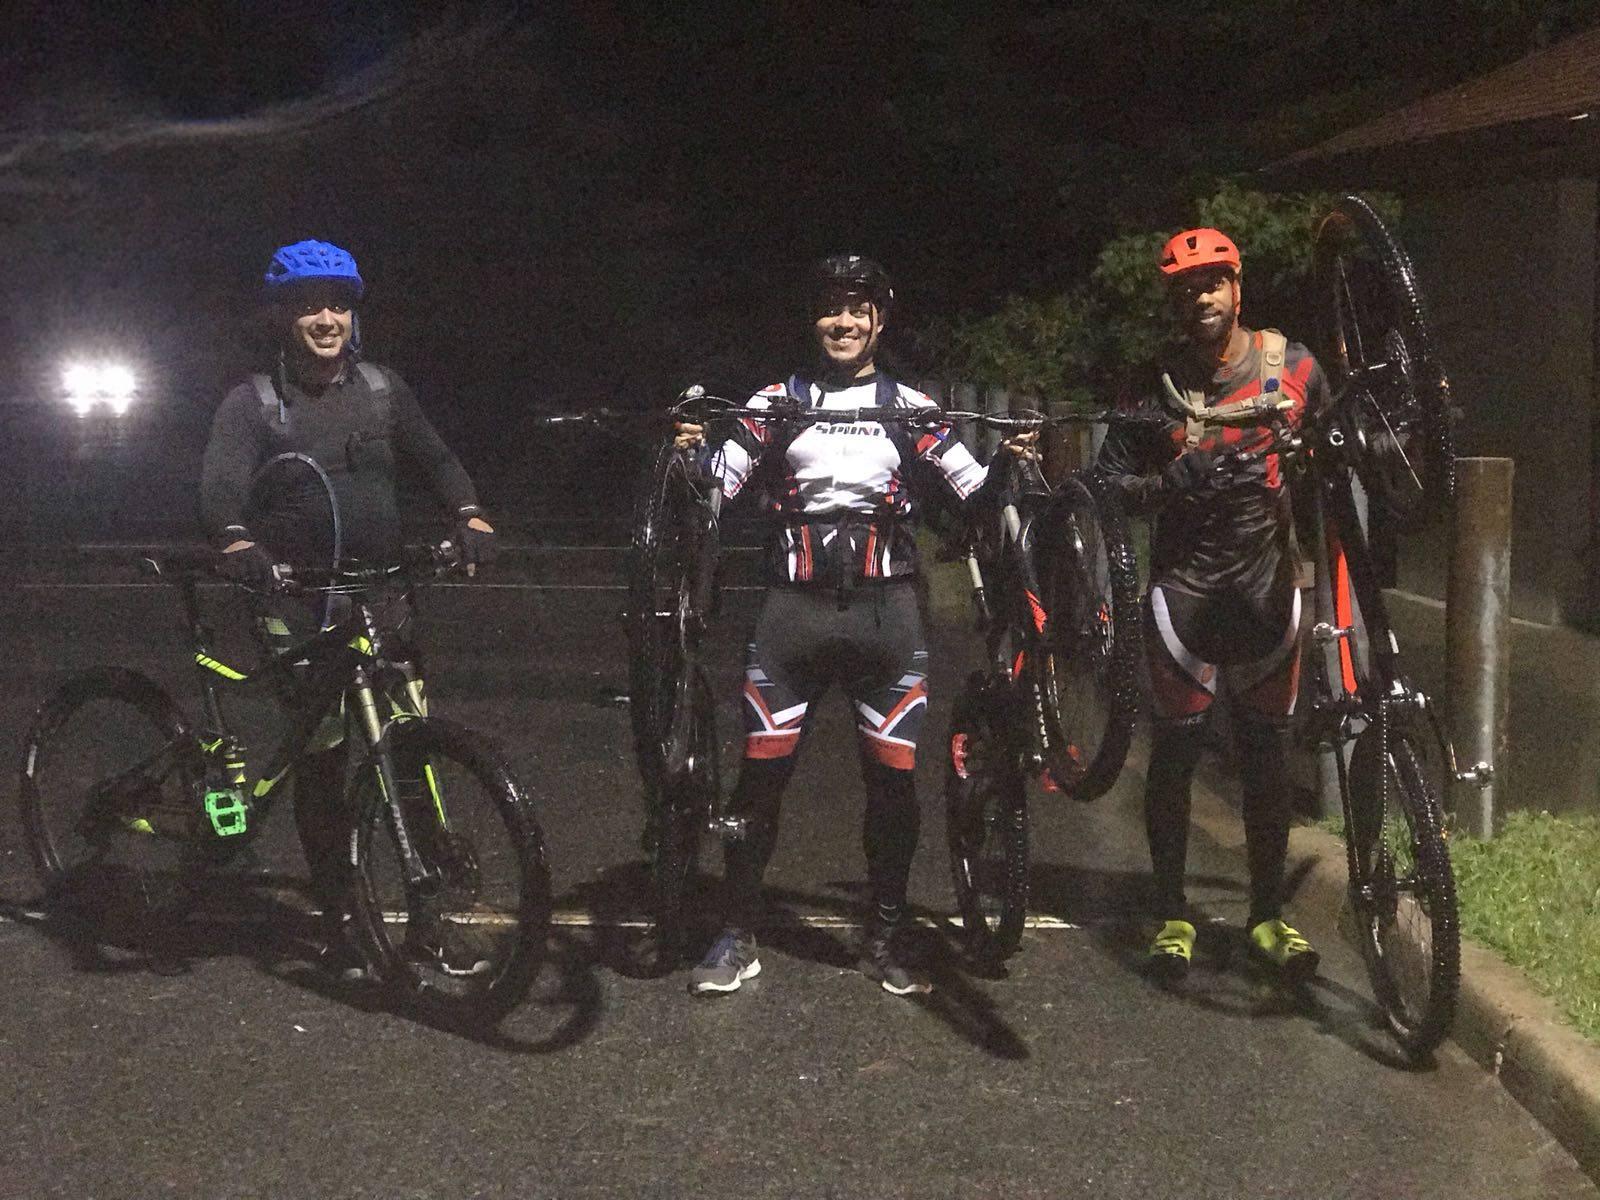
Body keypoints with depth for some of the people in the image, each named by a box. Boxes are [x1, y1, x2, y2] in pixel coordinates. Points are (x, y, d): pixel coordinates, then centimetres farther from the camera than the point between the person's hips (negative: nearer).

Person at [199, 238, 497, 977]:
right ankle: (337, 923, 8)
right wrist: (236, 542, -39)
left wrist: (469, 516, -15)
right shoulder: (253, 402, -3)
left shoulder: (380, 389, 8)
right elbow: (220, 486, -16)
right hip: (296, 604, -3)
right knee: (321, 758, -2)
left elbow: (433, 460, 6)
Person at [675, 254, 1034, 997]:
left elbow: (973, 489, 5)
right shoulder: (778, 402, 9)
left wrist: (1011, 461, -13)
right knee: (761, 772, -1)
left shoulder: (909, 407, 9)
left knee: (893, 777, 2)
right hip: (795, 607, 0)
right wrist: (693, 449, -17)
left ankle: (884, 942, 16)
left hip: (885, 609, 1)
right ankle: (738, 937, 11)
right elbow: (722, 482, 2)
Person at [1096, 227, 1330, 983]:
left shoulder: (1291, 365, 0)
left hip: (1268, 579, 1)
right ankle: (1172, 915, 15)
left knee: (1264, 748, 6)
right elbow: (1111, 481, -4)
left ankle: (1268, 915, 17)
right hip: (1185, 580, -1)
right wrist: (1176, 482, -21)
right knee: (1177, 747, 3)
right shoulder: (1158, 387, -4)